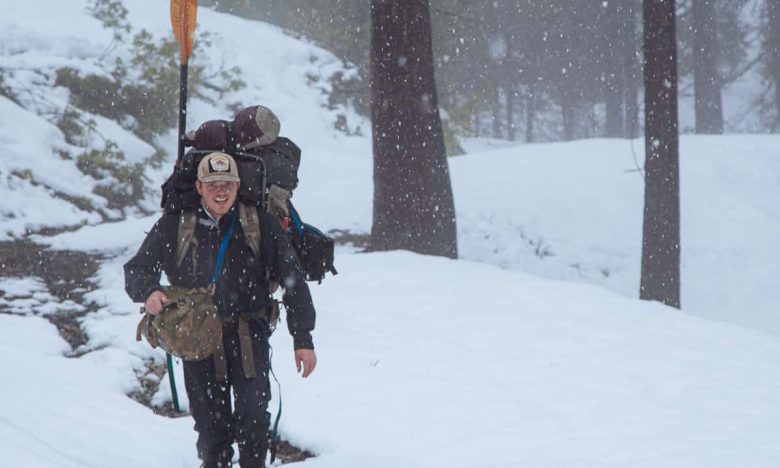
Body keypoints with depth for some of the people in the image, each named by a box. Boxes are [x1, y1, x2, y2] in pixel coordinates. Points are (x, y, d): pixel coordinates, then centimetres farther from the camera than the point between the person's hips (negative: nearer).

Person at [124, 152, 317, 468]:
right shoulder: (173, 226, 1)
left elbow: (293, 282, 4)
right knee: (210, 423, 2)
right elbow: (136, 269, 8)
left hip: (248, 332, -1)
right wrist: (148, 291, -16)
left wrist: (303, 339, 1)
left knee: (253, 411, -17)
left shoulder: (261, 225, -1)